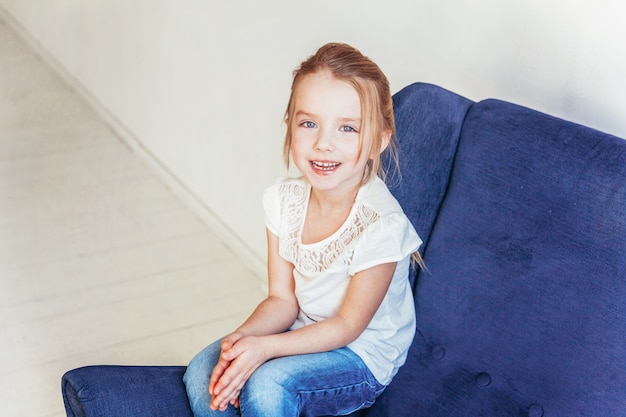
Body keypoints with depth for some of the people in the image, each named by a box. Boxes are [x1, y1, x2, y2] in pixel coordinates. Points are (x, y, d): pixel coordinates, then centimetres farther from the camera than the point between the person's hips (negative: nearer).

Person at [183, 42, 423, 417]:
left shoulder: (381, 225, -29)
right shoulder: (284, 199, -9)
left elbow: (348, 325, -19)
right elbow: (283, 299, -4)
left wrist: (264, 347, -28)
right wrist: (243, 337, -24)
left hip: (363, 356, -6)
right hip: (306, 333, 6)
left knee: (267, 382, -28)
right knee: (203, 372, -8)